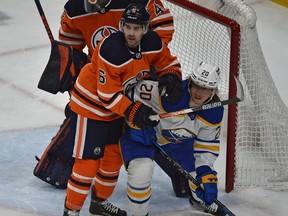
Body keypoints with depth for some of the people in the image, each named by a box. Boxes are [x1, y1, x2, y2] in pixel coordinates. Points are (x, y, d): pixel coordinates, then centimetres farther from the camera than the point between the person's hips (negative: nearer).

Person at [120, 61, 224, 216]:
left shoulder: (214, 112, -17)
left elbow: (207, 145, -4)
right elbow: (134, 93, -27)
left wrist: (206, 174, -12)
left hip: (177, 141, 6)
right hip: (142, 134, -5)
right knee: (141, 171, -30)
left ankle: (199, 199, 47)